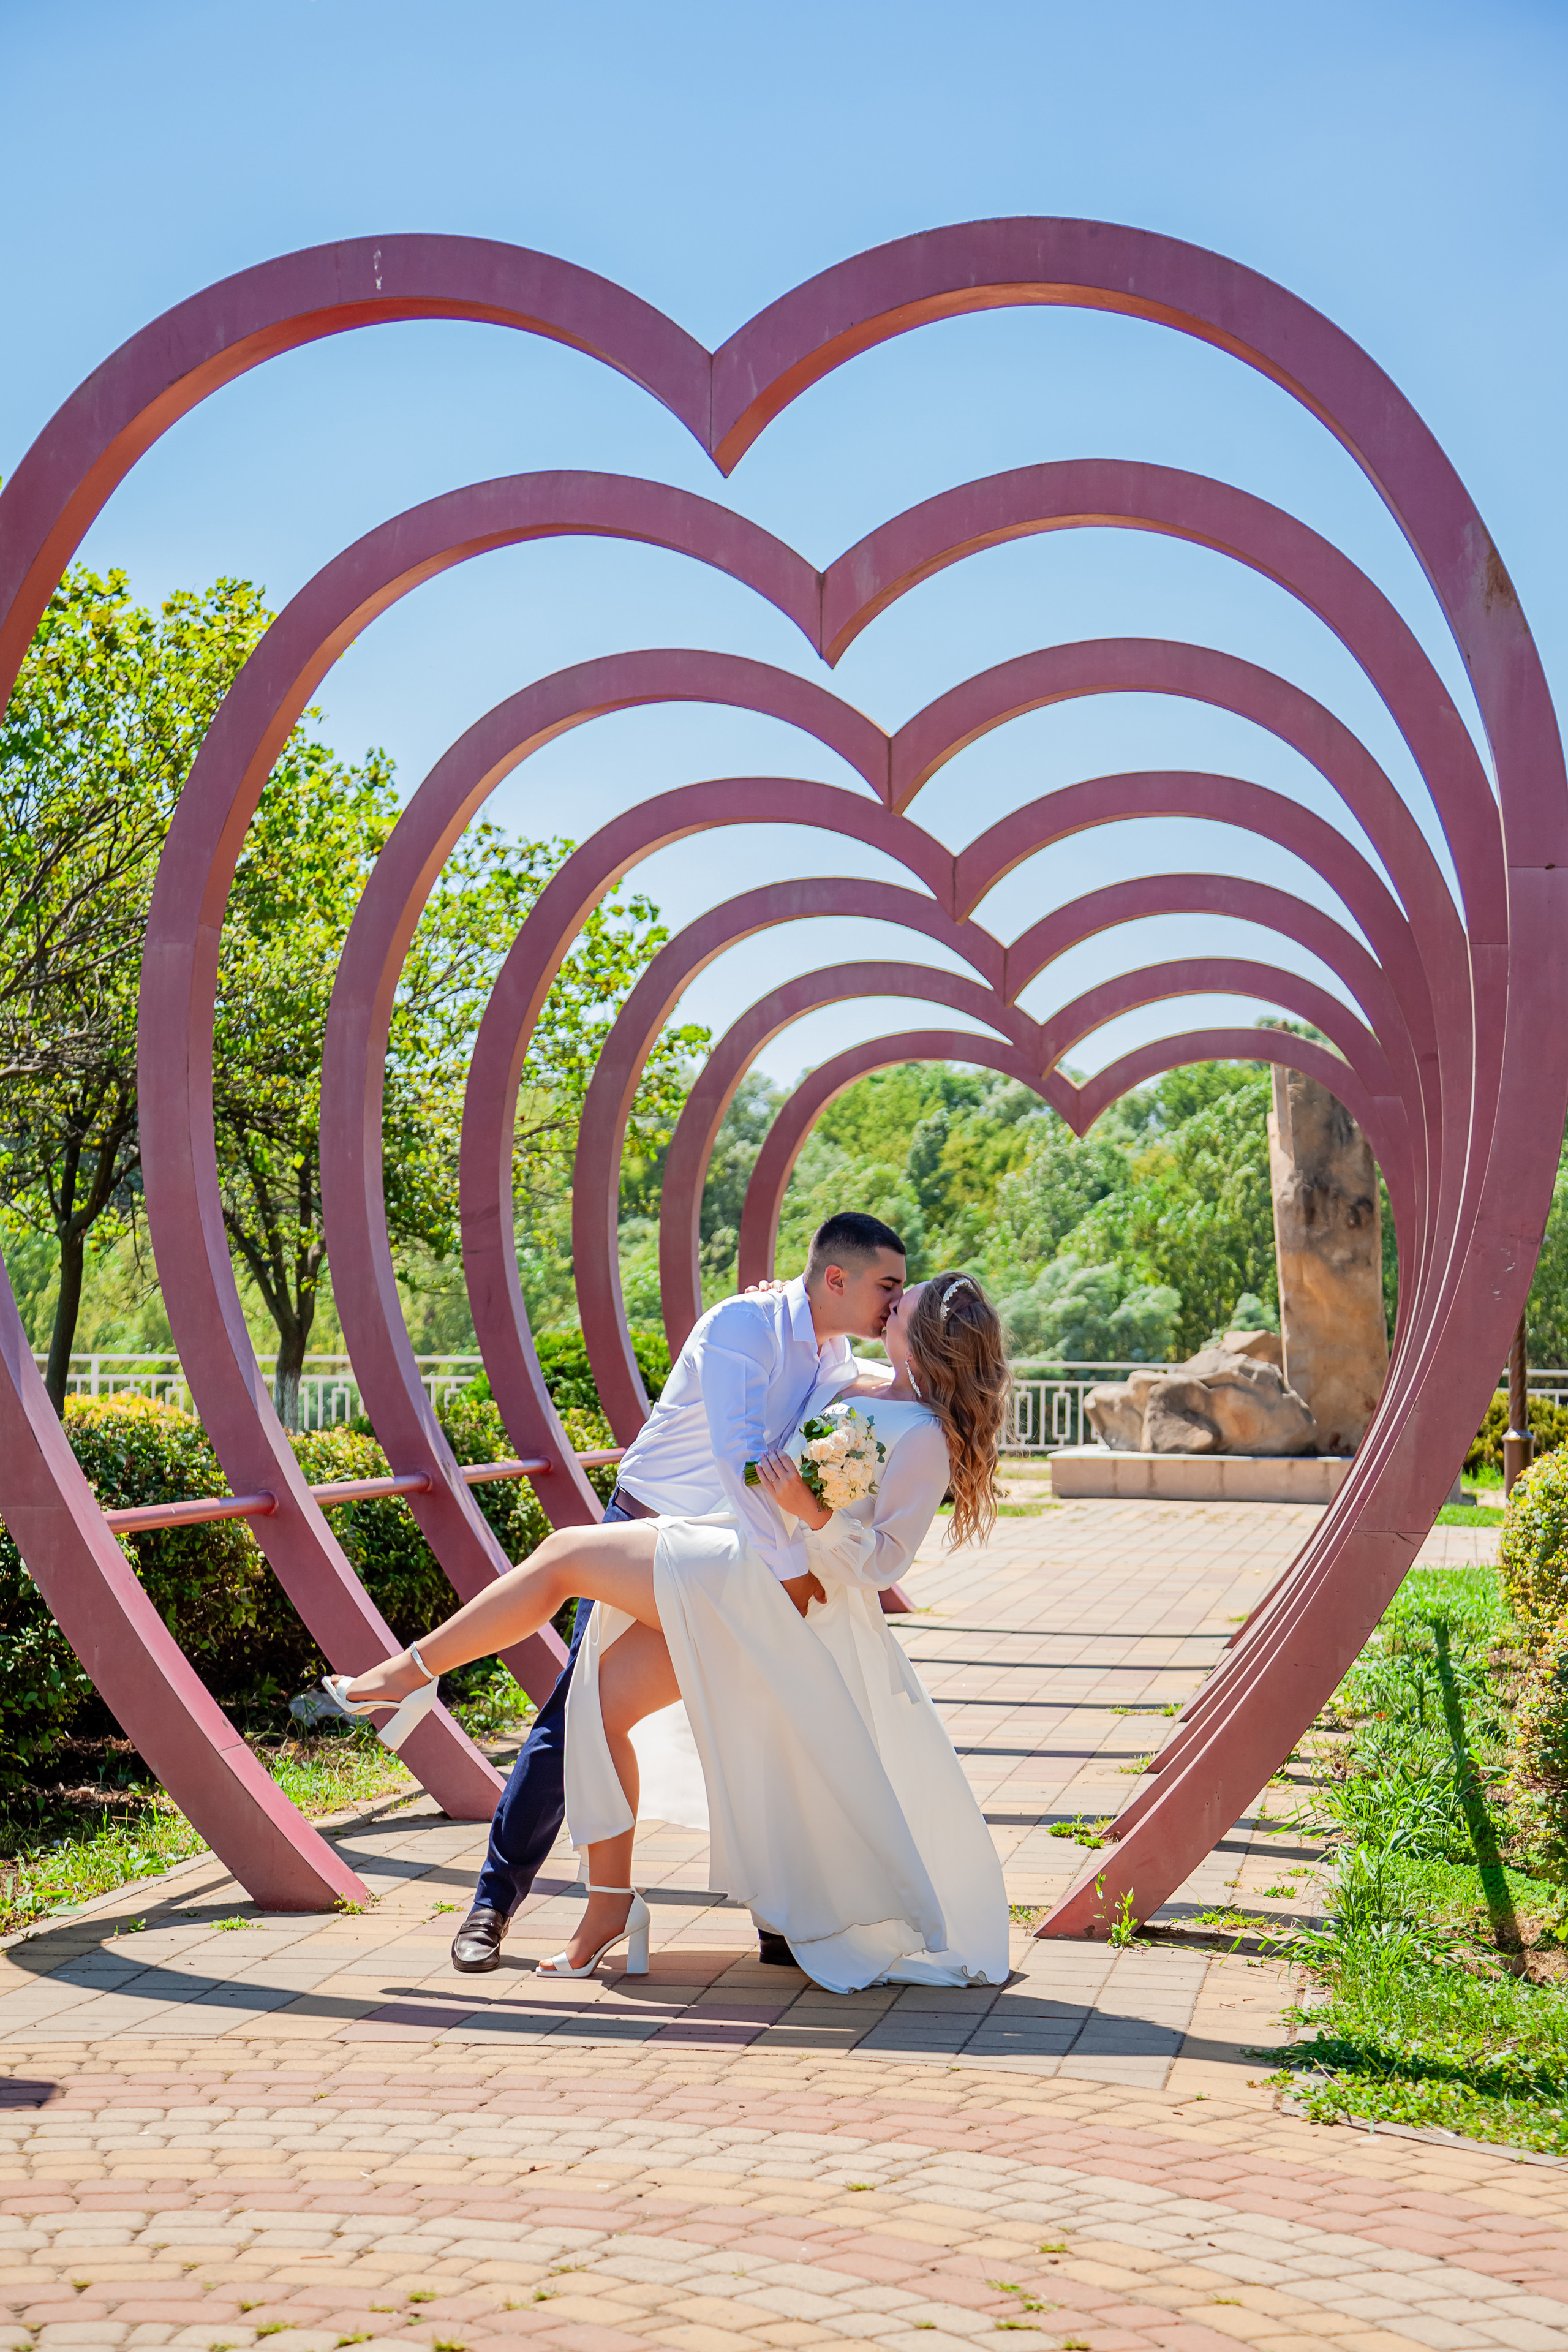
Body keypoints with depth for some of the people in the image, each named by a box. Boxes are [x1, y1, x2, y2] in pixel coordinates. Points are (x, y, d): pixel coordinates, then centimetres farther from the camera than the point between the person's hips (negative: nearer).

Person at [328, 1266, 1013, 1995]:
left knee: (565, 1554, -9)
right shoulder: (875, 1391, 14)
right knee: (600, 1699, 0)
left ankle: (410, 1673, 3)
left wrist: (808, 1512, -26)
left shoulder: (927, 1438, -12)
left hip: (763, 1585, -9)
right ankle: (609, 1902, 5)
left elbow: (882, 1559, -15)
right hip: (726, 1584, 9)